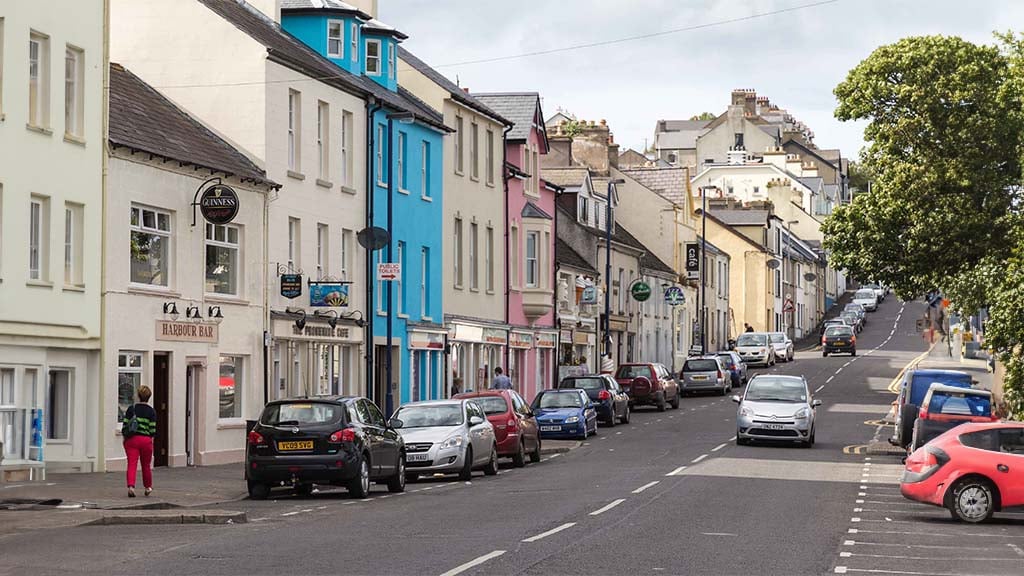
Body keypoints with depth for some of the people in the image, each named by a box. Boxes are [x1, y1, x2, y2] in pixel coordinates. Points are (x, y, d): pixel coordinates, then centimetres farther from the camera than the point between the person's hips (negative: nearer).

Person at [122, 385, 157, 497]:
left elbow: (124, 426, -1)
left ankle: (131, 486, -24)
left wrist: (125, 438, 13)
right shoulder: (151, 411, -3)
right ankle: (148, 487, 32)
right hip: (146, 440, 0)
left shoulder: (131, 409, -1)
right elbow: (153, 430, -7)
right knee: (146, 465, 16)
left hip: (131, 439, 0)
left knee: (132, 464, -5)